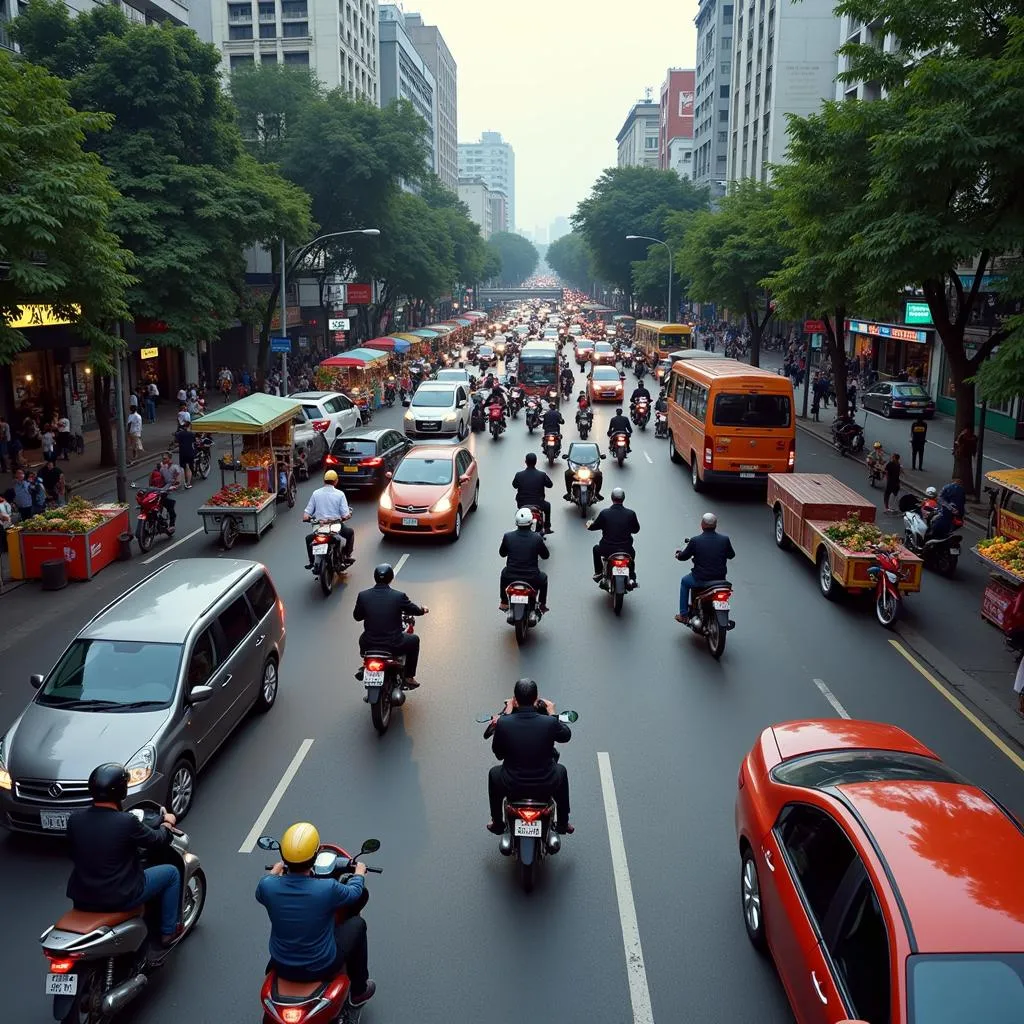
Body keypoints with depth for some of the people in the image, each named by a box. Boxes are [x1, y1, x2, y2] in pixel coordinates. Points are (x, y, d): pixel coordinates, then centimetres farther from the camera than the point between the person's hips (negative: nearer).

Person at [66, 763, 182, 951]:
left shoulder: (74, 820, -8)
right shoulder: (127, 822, -22)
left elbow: (73, 853, 10)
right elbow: (157, 841, -6)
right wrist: (167, 824, 16)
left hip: (81, 899, 6)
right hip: (120, 898, -6)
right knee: (171, 872, 14)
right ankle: (168, 931, 25)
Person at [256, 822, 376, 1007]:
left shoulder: (267, 886, -20)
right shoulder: (327, 889, -28)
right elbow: (354, 892, -5)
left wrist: (274, 872, 27)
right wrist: (359, 873, 17)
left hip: (281, 967, 4)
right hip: (320, 968, -3)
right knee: (357, 923, 19)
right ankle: (359, 990, 32)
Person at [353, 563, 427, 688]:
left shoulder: (363, 595, -9)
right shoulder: (399, 596, -14)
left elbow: (357, 616, 6)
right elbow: (415, 610, 3)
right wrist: (423, 609, 27)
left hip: (369, 645, 2)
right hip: (393, 645, -2)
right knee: (414, 640, 27)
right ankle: (409, 677, 31)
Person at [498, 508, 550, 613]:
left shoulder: (508, 536, -9)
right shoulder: (537, 538, -12)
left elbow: (502, 553, 8)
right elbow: (545, 555, 3)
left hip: (511, 577, 1)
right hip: (532, 578, -1)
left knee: (504, 573, 37)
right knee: (543, 578, 33)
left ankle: (503, 603, 42)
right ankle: (542, 605, 37)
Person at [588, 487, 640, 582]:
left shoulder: (604, 513, -12)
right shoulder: (631, 513, -10)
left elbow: (594, 526, 2)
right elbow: (636, 529, 4)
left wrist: (590, 524, 26)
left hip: (607, 550, -1)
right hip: (626, 549, 1)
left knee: (596, 549, 33)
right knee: (632, 552, 37)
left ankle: (598, 573, 35)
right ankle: (632, 578, 33)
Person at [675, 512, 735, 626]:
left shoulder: (695, 541, -14)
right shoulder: (724, 539, -7)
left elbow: (683, 556, 0)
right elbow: (731, 555, 10)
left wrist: (678, 554, 24)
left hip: (700, 580, -3)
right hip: (720, 578, 3)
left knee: (684, 582, 29)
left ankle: (683, 615, 29)